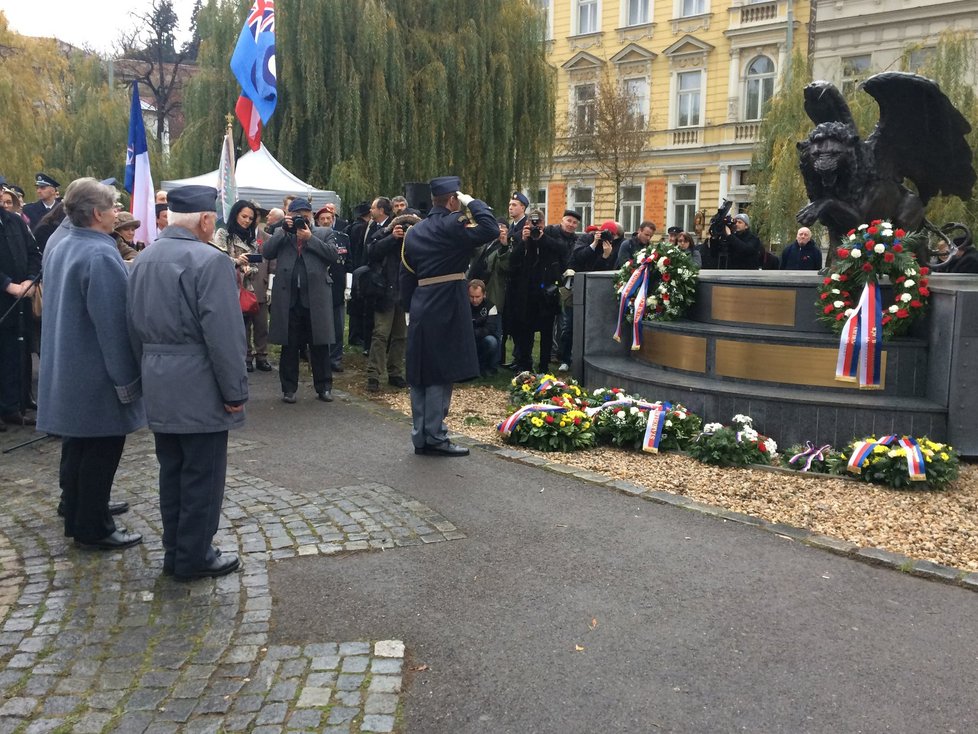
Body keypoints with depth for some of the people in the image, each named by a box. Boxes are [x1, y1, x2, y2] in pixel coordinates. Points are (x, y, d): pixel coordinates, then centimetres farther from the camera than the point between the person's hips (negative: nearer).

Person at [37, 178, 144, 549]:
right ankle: (94, 528, 13)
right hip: (97, 376, -9)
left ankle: (77, 512, 34)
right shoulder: (101, 255, -24)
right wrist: (125, 379, -19)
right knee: (102, 450, 3)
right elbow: (113, 324, -24)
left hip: (65, 369, 9)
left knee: (78, 443, 20)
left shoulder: (57, 246, 5)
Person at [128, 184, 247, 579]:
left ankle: (174, 552, 27)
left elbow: (134, 325, 15)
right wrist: (235, 391, -12)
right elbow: (224, 334, -20)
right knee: (202, 475, 4)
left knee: (171, 470, 17)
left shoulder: (143, 259, 9)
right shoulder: (210, 261, -17)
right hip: (199, 388, -8)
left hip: (158, 387, 8)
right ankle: (194, 558, 14)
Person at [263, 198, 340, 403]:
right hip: (288, 298, 1)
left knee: (320, 345, 5)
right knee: (289, 346, 8)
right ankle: (289, 388, 17)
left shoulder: (324, 234, 9)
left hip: (316, 297, -1)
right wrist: (284, 230, -4)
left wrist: (310, 238, -8)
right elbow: (266, 252, -1)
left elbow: (333, 255, -6)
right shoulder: (281, 235, 14)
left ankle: (323, 387, 16)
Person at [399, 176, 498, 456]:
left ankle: (420, 436, 16)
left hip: (420, 308, 7)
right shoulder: (452, 224, -10)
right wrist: (472, 202, -9)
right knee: (441, 375, -2)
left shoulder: (414, 231, 13)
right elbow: (490, 229, -22)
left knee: (420, 373, 10)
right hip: (447, 309, -7)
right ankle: (435, 436, 2)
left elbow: (406, 275, 14)